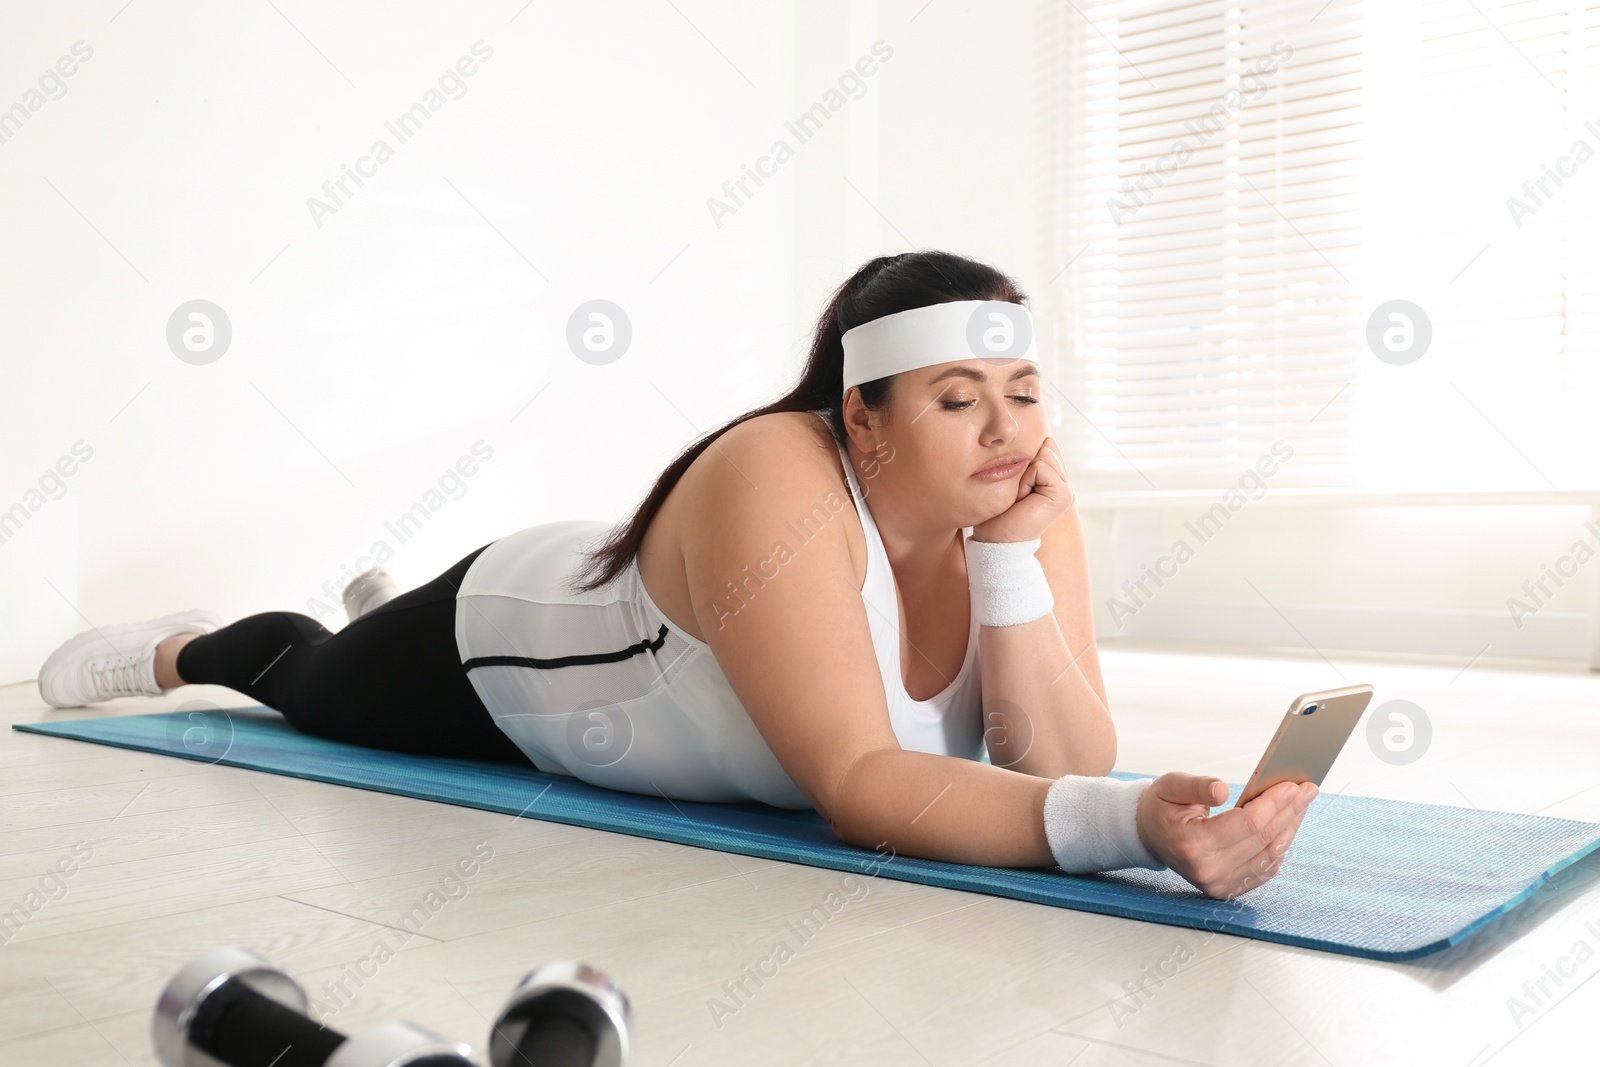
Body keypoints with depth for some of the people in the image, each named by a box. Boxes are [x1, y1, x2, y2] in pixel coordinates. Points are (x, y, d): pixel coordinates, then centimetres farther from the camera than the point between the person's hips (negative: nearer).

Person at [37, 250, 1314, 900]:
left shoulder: (1027, 494, -26)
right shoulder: (776, 484, -44)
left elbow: (1068, 766, -29)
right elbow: (858, 787, -49)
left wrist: (1012, 562, -42)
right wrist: (1134, 827, -61)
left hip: (637, 640, 5)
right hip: (502, 646, -5)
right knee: (312, 687, 28)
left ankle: (385, 599, 68)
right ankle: (188, 647, 60)